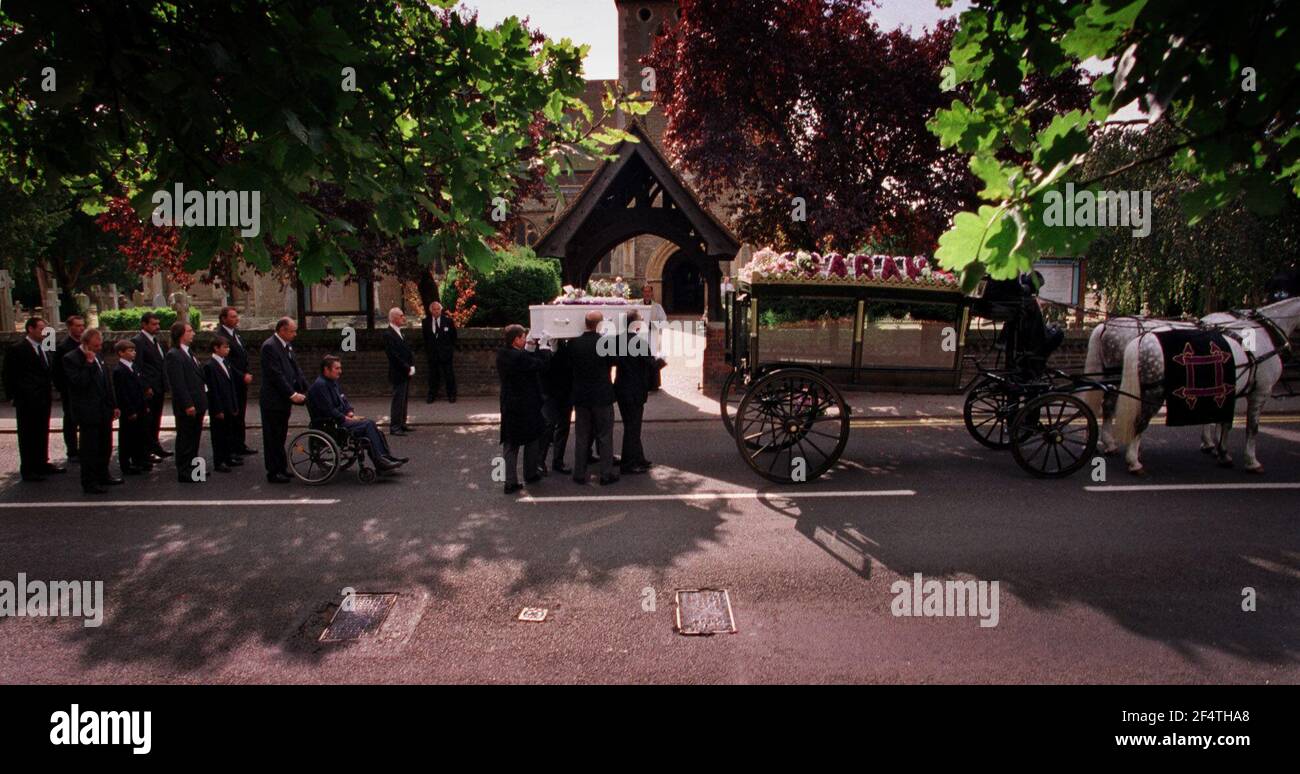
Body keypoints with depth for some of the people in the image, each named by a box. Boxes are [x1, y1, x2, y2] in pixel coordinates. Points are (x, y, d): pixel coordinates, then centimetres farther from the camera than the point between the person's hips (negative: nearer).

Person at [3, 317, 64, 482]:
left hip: (44, 400, 7)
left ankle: (42, 464, 26)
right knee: (28, 435, 0)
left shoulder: (44, 349, 13)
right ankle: (27, 470, 7)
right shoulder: (17, 350, -8)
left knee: (42, 433, 15)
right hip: (27, 401, -7)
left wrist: (50, 393, 9)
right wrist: (14, 396, -9)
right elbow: (10, 376, -7)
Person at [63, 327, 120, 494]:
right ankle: (89, 483, 8)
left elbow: (107, 382, 17)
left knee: (105, 446, 15)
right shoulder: (71, 359, -12)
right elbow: (79, 382, -22)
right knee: (89, 448, -1)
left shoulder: (97, 356, 12)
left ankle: (102, 476, 29)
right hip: (88, 412, -8)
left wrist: (113, 405, 15)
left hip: (104, 410, 8)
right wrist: (89, 364, -23)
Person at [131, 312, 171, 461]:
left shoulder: (156, 341, 15)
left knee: (155, 421, 14)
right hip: (148, 390, -8)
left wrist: (165, 385, 14)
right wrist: (146, 387, -18)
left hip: (159, 388, 8)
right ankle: (152, 448, 4)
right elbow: (137, 367, -15)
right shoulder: (138, 341, -11)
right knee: (148, 421, -1)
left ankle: (154, 447, 23)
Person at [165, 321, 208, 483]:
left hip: (197, 404, 9)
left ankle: (193, 468, 28)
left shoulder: (190, 352, 15)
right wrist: (188, 404, -21)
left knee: (194, 438, 17)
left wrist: (202, 402, 15)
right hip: (186, 407, -9)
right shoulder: (174, 355, -14)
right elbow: (178, 383, -19)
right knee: (185, 439, 1)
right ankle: (184, 473, 9)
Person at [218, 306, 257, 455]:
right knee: (235, 416, 0)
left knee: (240, 415, 13)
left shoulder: (235, 332, 12)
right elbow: (227, 362, -18)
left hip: (242, 382, 8)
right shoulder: (220, 335, -15)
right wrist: (243, 376, -16)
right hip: (232, 383, -8)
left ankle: (240, 444, 20)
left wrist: (247, 374, 5)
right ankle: (237, 446, 7)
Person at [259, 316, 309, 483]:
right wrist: (292, 394, -22)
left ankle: (281, 468, 24)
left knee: (280, 437, 15)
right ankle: (274, 472, 8)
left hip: (283, 400, 8)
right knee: (273, 437, 1)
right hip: (272, 400, -8)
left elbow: (295, 368, 13)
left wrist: (305, 390, 3)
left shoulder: (287, 345, 11)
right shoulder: (269, 346, -17)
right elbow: (276, 374, -22)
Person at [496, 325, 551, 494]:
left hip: (508, 406, 7)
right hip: (527, 406, -6)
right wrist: (545, 347, -6)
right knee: (532, 440, 16)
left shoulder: (501, 354, 0)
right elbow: (540, 363, -18)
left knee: (510, 444, 10)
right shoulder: (520, 357, -24)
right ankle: (530, 474, 29)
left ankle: (510, 482, 10)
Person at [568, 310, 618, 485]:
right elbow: (613, 361, -2)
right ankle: (606, 474, 10)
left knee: (581, 437, 12)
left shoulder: (574, 343, -5)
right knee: (605, 436, 7)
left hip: (580, 397, 3)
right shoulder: (605, 342, -14)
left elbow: (571, 363, 6)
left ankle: (579, 474, 16)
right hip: (602, 396, -3)